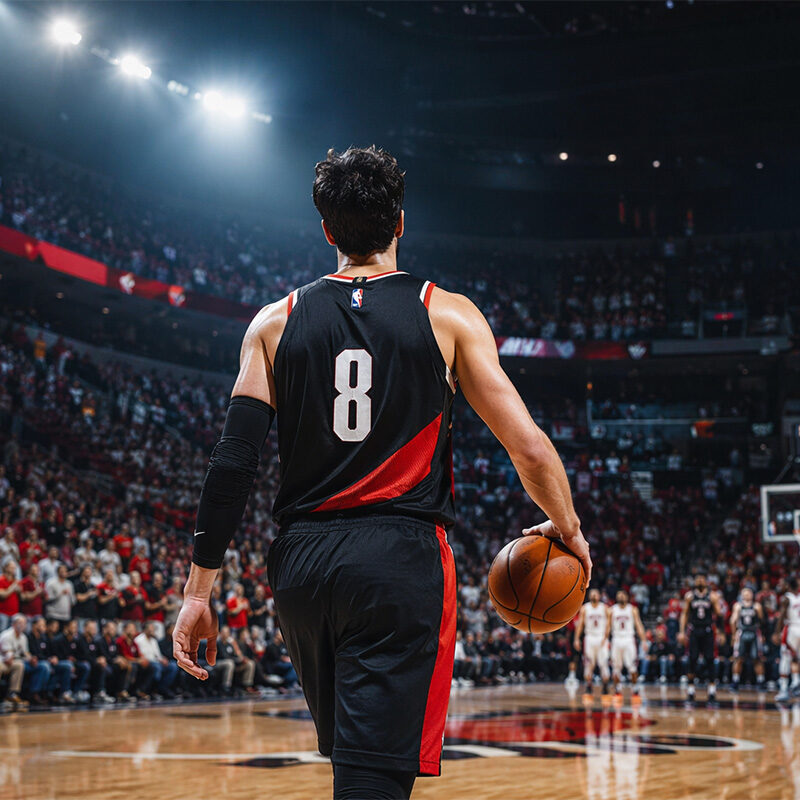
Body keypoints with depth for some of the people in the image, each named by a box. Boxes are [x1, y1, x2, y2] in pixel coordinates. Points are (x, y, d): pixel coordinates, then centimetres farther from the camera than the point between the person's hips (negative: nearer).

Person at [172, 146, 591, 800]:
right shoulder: (448, 315, 1)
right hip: (403, 561, -3)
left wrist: (199, 590, 5)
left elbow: (233, 464, 0)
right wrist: (568, 530, 15)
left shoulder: (276, 322, 7)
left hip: (301, 565, 4)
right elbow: (530, 449, -3)